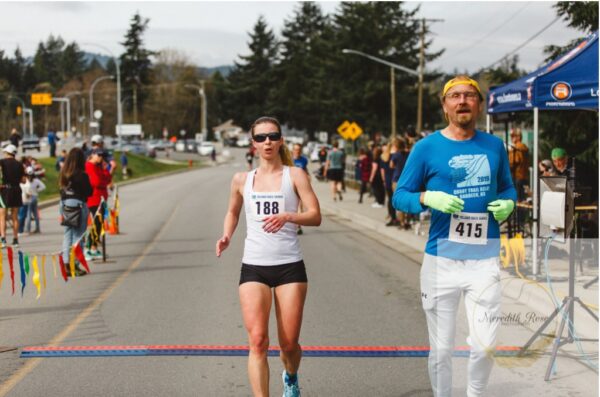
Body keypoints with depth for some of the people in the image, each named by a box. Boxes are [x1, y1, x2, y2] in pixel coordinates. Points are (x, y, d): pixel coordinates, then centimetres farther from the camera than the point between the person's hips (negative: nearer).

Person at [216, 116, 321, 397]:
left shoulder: (294, 175, 1)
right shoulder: (242, 180, 9)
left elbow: (315, 216, -7)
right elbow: (232, 211, 26)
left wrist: (287, 217, -26)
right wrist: (226, 236, 7)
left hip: (289, 266, -1)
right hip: (253, 267, 1)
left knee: (289, 344, 4)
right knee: (257, 341, -14)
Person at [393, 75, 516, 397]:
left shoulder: (494, 145, 8)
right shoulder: (427, 147, -1)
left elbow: (507, 187, 21)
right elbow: (400, 196, 1)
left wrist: (507, 203, -2)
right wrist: (428, 198, -18)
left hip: (485, 259, 2)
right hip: (442, 259, -2)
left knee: (485, 345, 0)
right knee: (441, 349, 5)